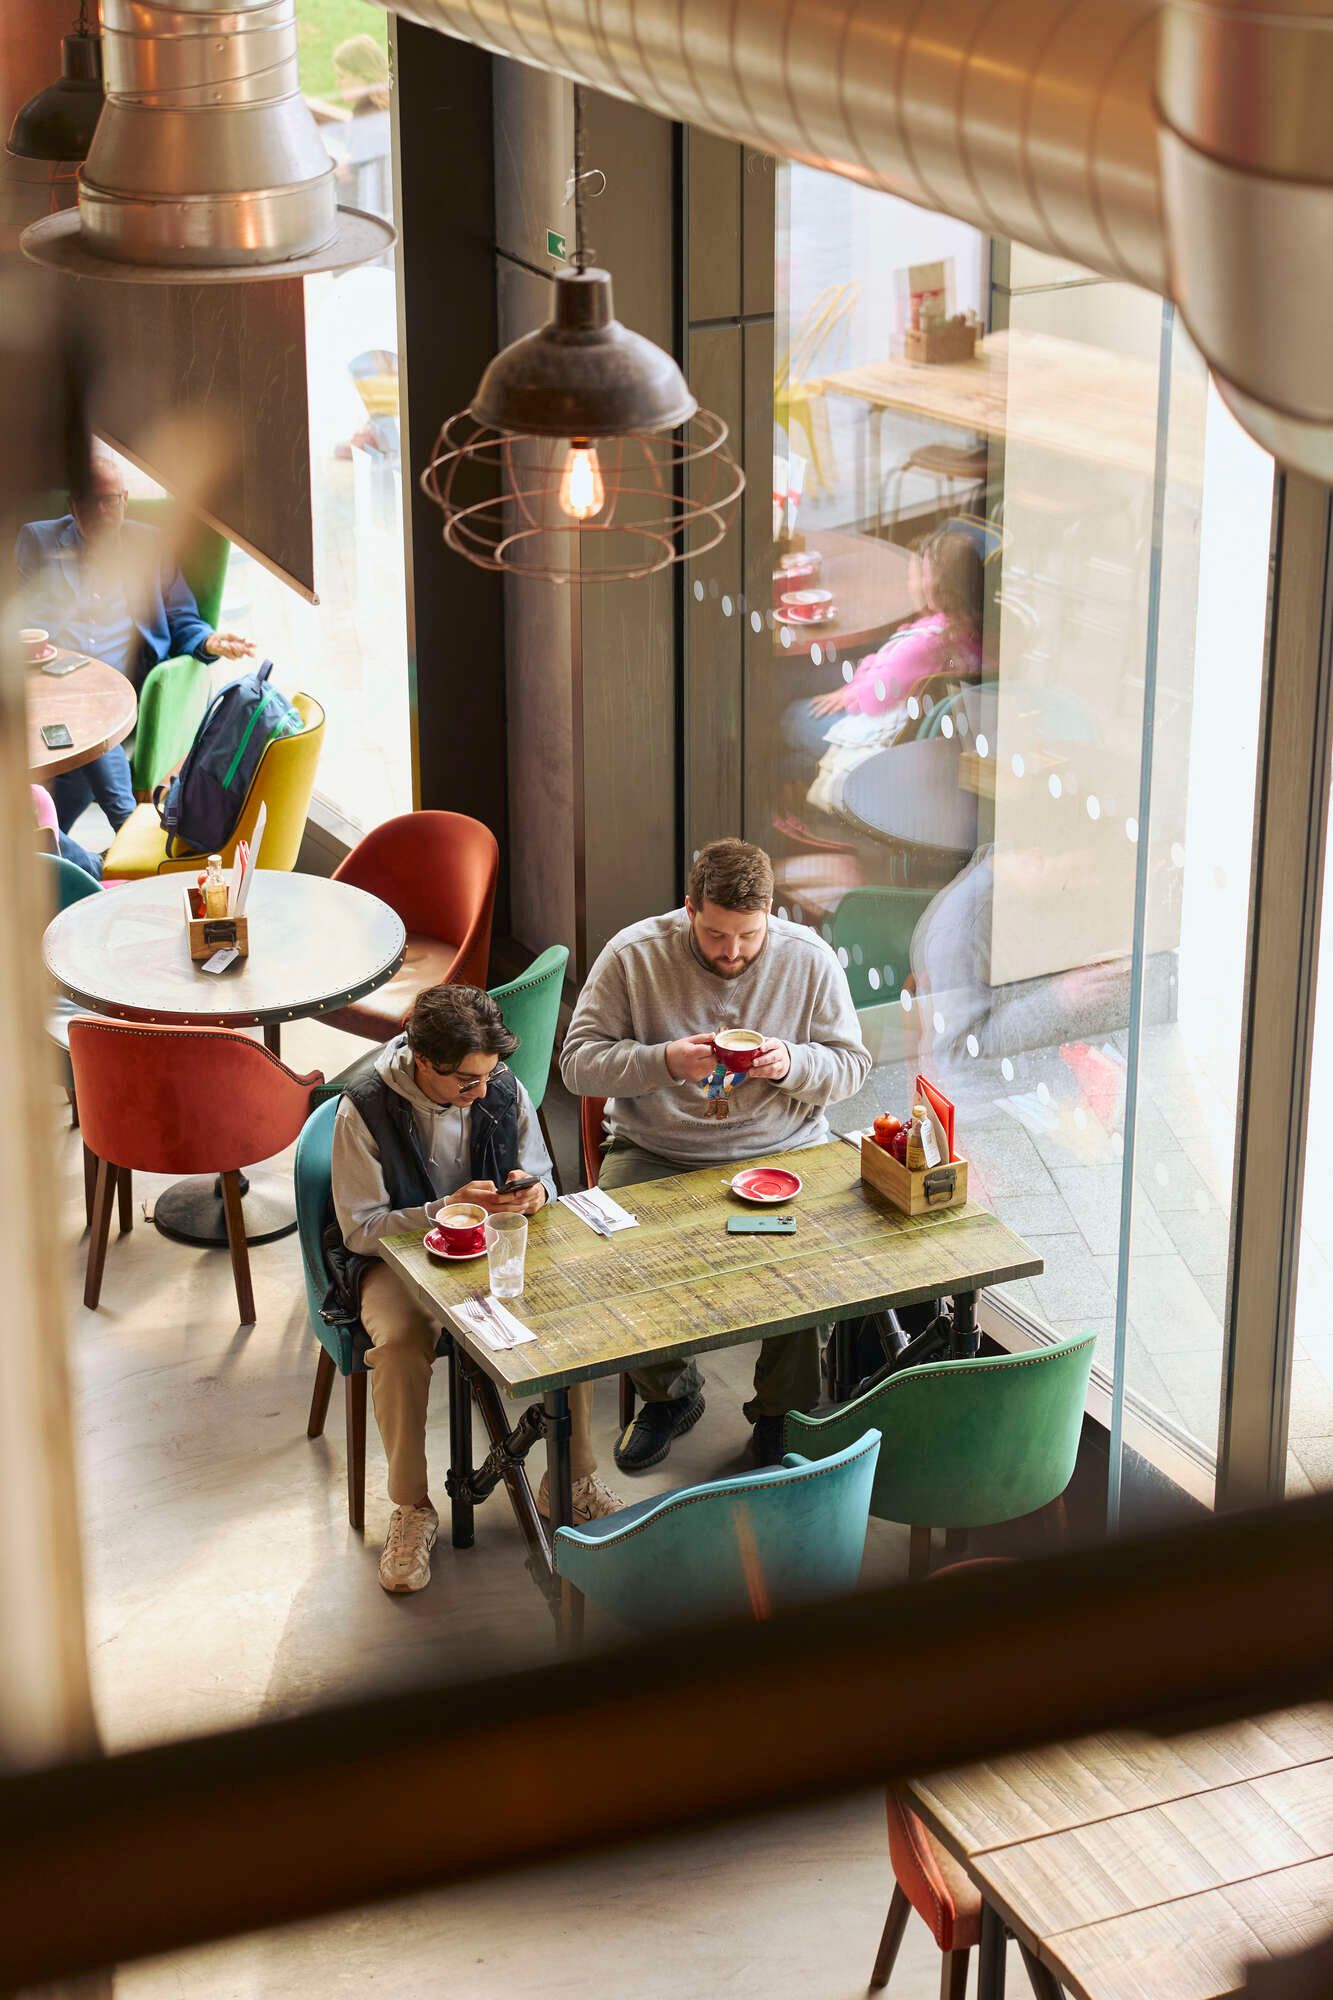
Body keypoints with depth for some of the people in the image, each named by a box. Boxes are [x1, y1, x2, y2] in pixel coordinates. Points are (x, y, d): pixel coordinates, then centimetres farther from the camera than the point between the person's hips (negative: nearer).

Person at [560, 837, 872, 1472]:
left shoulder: (809, 959, -3)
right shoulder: (634, 955, -7)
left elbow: (851, 1064, 4)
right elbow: (578, 1062, -6)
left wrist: (791, 1063, -18)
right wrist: (664, 1061, -23)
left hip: (780, 1151, 0)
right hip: (654, 1152, 0)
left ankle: (782, 1413, -1)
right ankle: (669, 1393, 5)